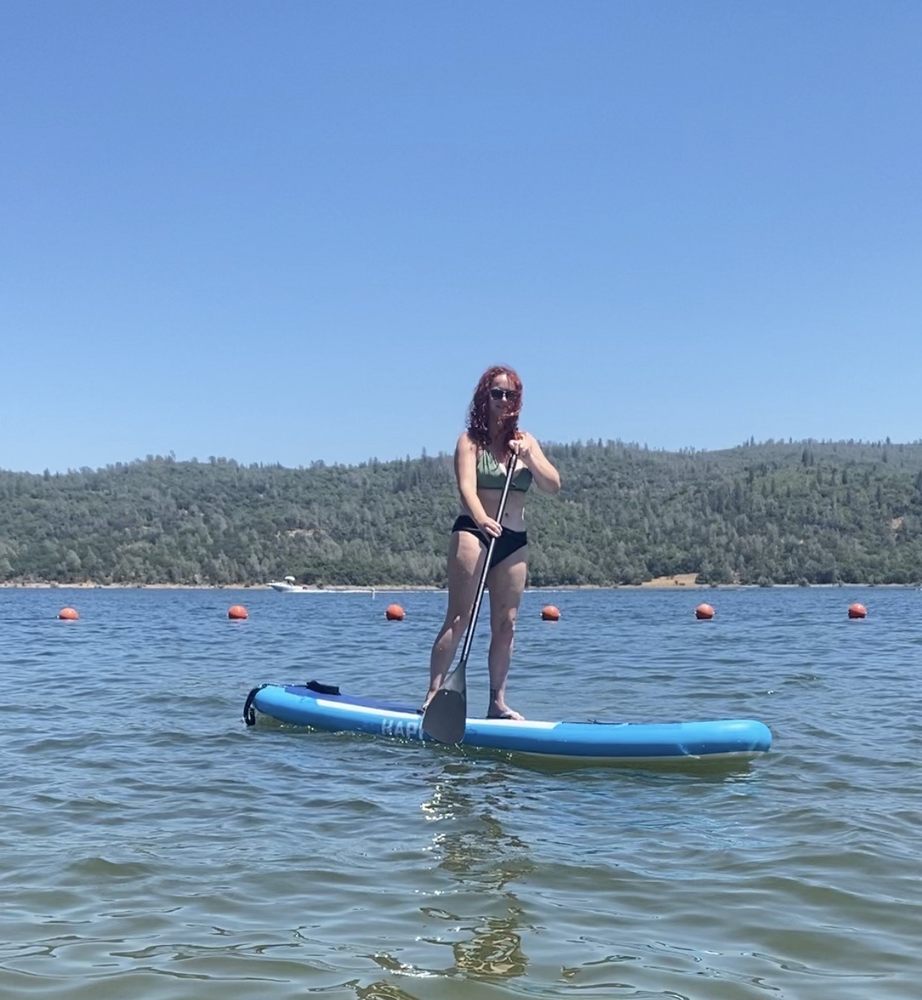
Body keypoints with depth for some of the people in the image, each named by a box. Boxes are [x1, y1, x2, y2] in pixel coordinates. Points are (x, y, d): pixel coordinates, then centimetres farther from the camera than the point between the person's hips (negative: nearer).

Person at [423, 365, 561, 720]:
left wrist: (528, 457, -11)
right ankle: (433, 696, -12)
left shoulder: (525, 441, 13)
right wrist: (482, 519, -35)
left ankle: (497, 703, 10)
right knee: (459, 618, -11)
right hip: (473, 533, -5)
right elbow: (466, 487, -16)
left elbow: (553, 486, 4)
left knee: (505, 623, 5)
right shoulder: (470, 440, -1)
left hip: (515, 541, 5)